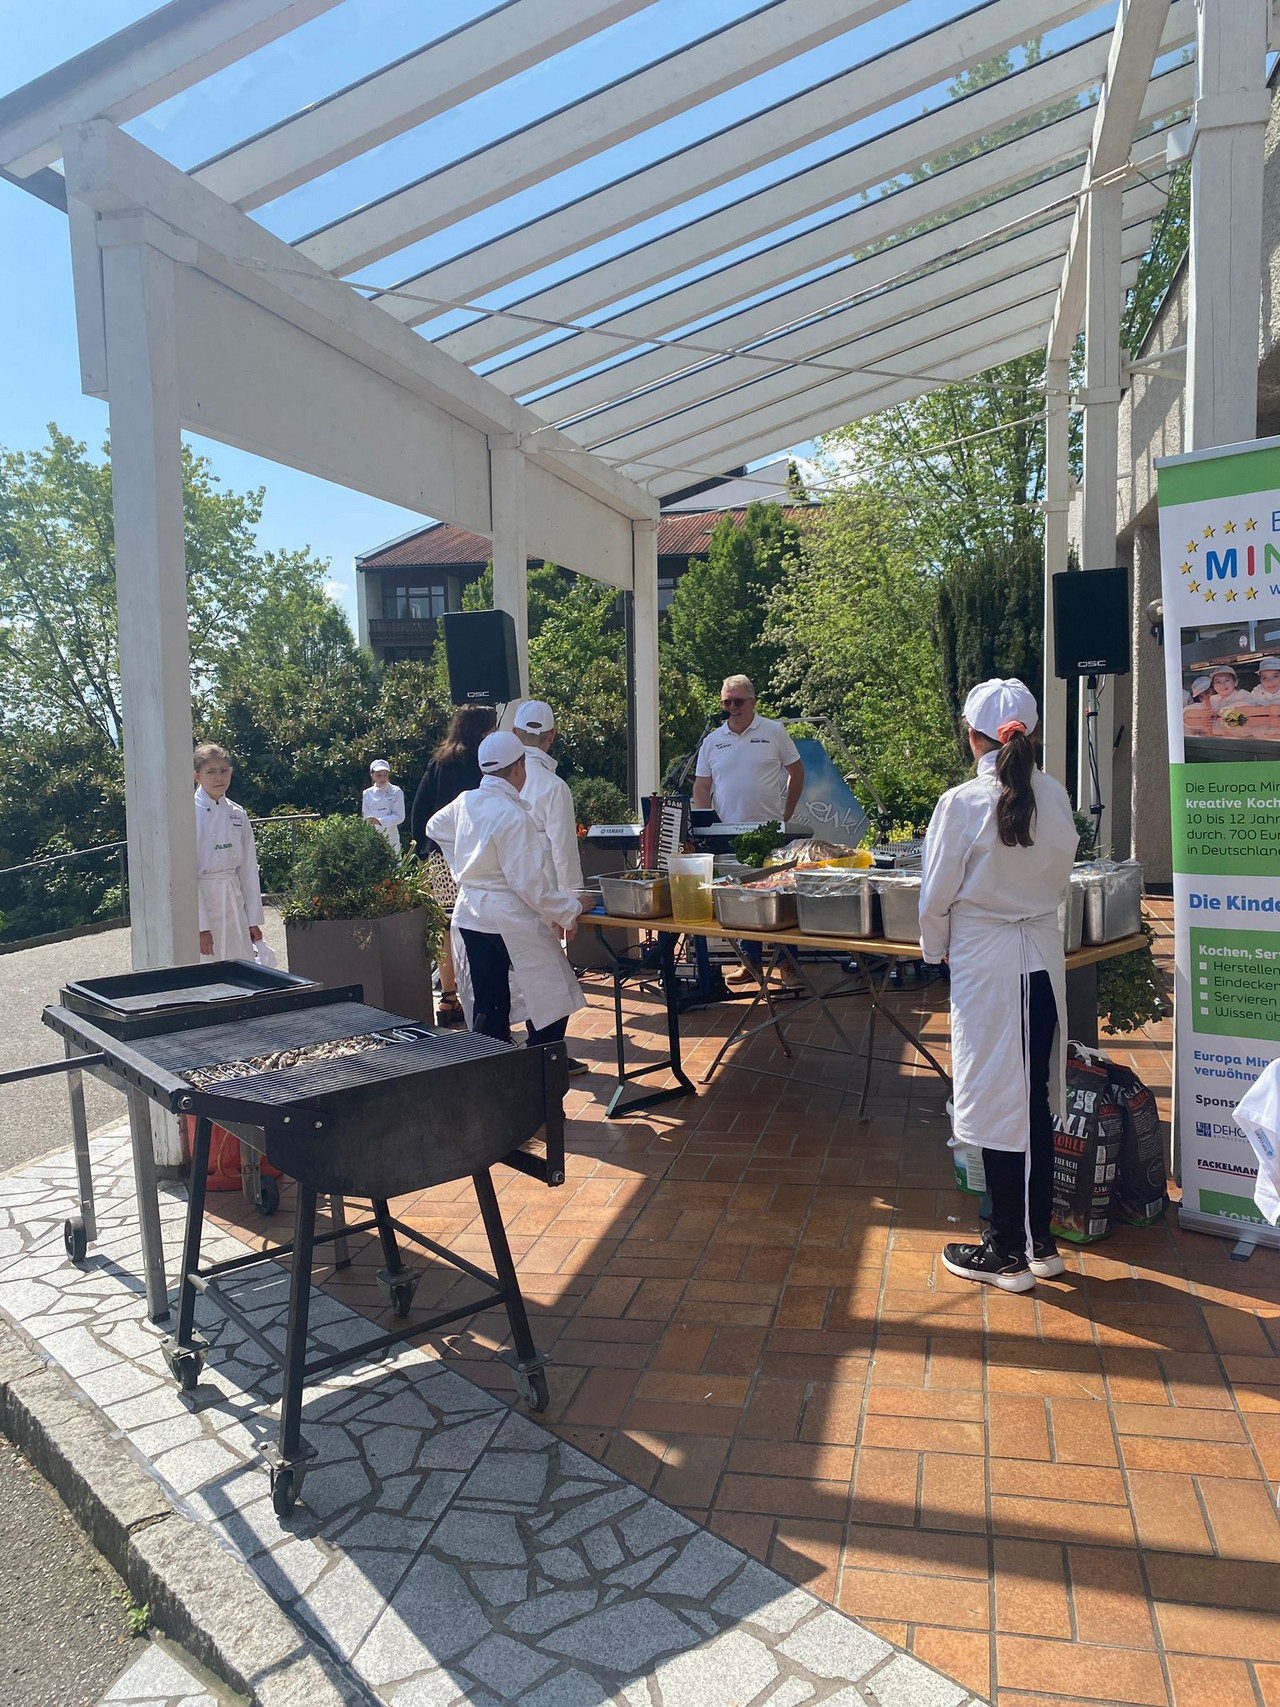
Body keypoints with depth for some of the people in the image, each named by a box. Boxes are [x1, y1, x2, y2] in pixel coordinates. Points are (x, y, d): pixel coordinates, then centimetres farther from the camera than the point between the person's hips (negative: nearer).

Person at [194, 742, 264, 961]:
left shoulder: (237, 814, 7)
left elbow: (249, 869, 10)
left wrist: (254, 920, 8)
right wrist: (200, 926, -16)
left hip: (234, 902, 5)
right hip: (200, 901, -5)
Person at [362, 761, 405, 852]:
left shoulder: (396, 792, -1)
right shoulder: (367, 793, 8)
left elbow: (399, 817, -7)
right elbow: (366, 818, 10)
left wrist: (380, 821, -17)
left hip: (390, 837, -2)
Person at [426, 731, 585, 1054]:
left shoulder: (466, 802, 4)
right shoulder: (513, 816, -19)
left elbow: (434, 826, 26)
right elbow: (529, 882, -21)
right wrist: (568, 911, -10)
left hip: (470, 919, 8)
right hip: (512, 922, -8)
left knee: (487, 1013, 13)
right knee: (551, 1006, 4)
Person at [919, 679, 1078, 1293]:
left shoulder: (962, 803, -15)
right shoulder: (1054, 795, 0)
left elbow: (937, 896, -9)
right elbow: (1062, 877, 10)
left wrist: (934, 946, 9)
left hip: (985, 963, -5)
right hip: (1044, 957, 5)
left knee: (998, 1104, 4)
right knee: (1037, 1102, 15)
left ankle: (1008, 1253, 16)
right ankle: (1040, 1243, 27)